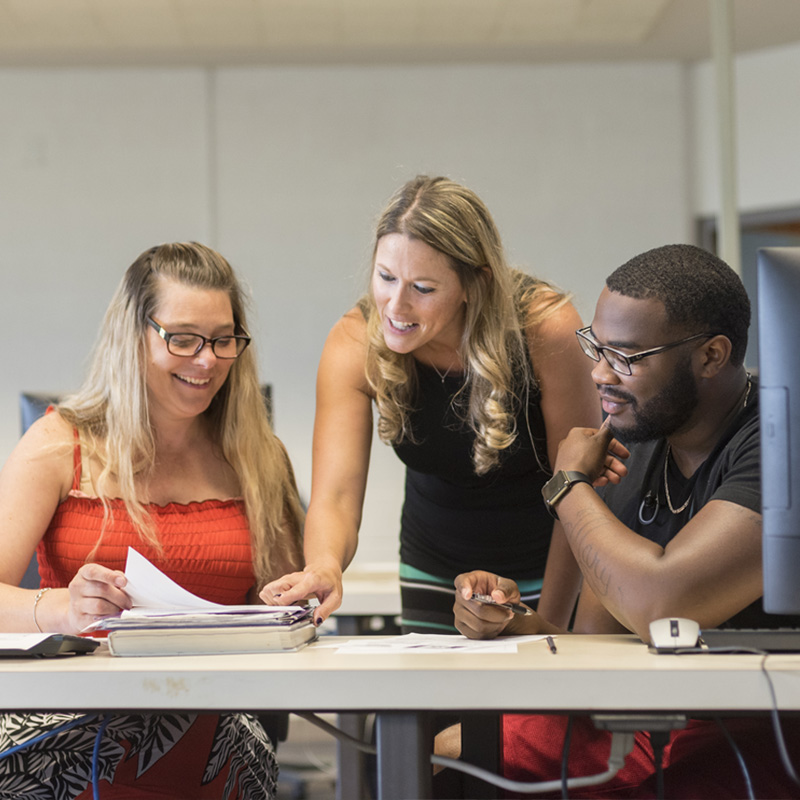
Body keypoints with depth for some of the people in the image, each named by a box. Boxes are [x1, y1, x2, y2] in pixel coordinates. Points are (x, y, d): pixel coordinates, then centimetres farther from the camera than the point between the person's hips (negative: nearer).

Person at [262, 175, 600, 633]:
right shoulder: (356, 343, -19)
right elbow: (335, 496, -25)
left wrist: (550, 627, -17)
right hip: (437, 575, 2)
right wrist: (324, 567, -47)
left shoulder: (546, 330, -25)